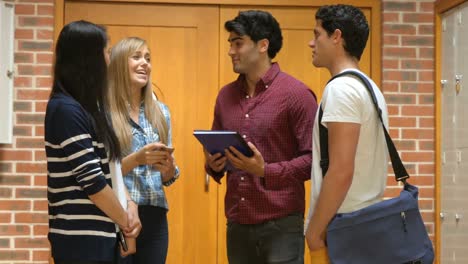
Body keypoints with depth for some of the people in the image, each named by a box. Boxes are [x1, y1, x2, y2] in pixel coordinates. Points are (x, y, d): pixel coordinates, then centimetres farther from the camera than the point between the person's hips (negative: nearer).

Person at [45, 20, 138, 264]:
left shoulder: (87, 108, 13)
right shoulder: (66, 110, -15)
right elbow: (92, 181, -18)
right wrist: (126, 223, -7)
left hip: (97, 234, 9)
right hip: (80, 238, -9)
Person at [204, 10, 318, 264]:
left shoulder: (296, 94, -6)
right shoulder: (225, 96, 11)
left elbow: (313, 159, -9)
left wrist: (266, 171, -20)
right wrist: (213, 165, -2)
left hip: (280, 224, -5)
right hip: (237, 224, 5)